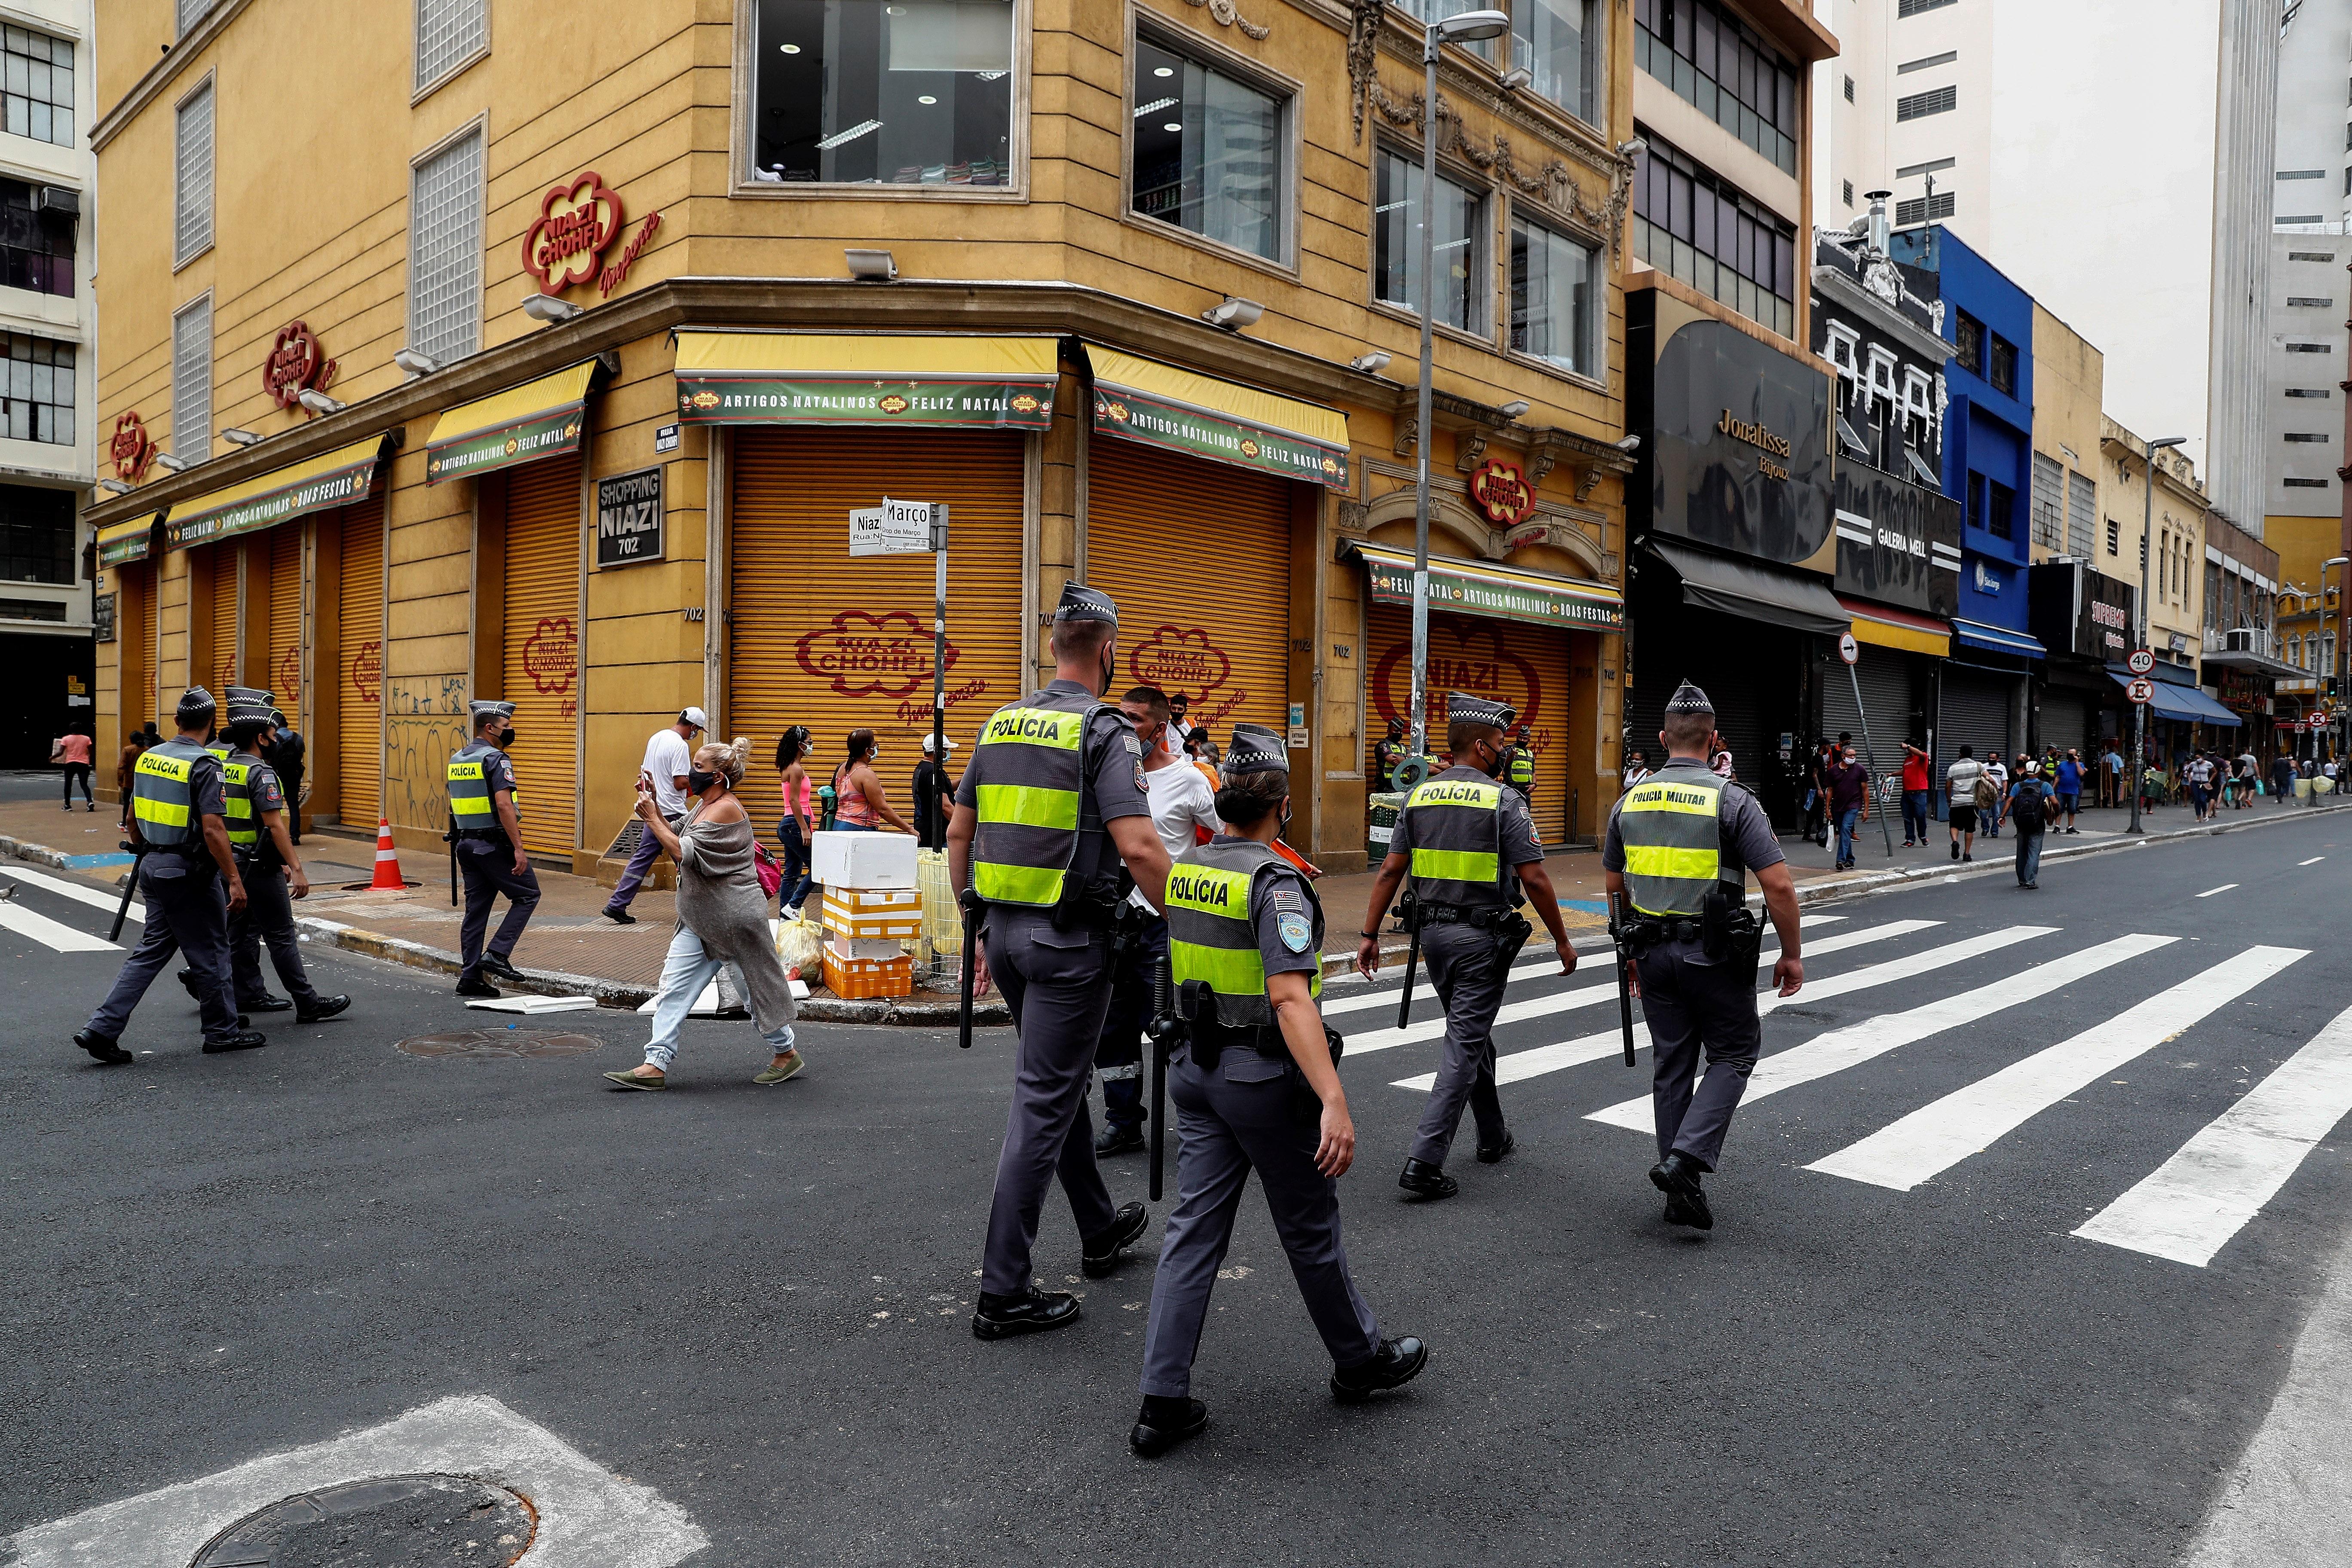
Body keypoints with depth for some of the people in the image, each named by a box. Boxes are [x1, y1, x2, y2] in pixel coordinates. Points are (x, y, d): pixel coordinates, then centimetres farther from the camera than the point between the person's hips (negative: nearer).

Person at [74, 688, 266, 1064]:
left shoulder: (148, 758, 7)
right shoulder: (203, 766, -18)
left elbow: (133, 821, 16)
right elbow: (213, 830, -23)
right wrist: (235, 879, -20)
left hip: (153, 867, 8)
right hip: (190, 874, -8)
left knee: (151, 952, 13)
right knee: (211, 954, 5)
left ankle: (102, 1029, 8)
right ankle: (223, 1032, 16)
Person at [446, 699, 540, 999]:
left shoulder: (456, 759, 14)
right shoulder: (494, 758, -13)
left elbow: (453, 808, 19)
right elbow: (504, 805, -22)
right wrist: (518, 849, -22)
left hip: (467, 843, 8)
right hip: (495, 844, -8)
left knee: (476, 908, 10)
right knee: (527, 895, 4)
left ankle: (469, 977, 11)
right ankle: (496, 954, -4)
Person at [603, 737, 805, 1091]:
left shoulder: (726, 809, -19)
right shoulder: (702, 805, 11)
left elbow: (685, 853, -23)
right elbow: (674, 838, 12)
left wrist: (651, 818, -17)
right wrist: (655, 807, 1)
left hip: (735, 916, -9)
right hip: (700, 918, 9)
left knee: (756, 985, 5)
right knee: (675, 985, 2)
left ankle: (786, 1053, 23)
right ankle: (656, 1065, 3)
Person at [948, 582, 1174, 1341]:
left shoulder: (1001, 724, 9)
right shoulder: (1105, 731, -13)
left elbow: (959, 833, 13)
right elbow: (1138, 849, -23)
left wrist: (980, 929, 20)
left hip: (1007, 929, 8)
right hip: (1070, 937, -8)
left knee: (1062, 1080, 22)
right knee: (1043, 1103, -2)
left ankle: (1100, 1228, 40)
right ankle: (1004, 1291, 4)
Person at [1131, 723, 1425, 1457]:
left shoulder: (1185, 869, 3)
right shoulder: (1275, 882, -21)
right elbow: (1291, 1000, -30)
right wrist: (1334, 1101, -34)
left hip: (1197, 1067, 7)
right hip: (1266, 1075, -7)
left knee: (1194, 1228, 8)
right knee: (1311, 1230, 12)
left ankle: (1164, 1402, 9)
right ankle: (1360, 1361, 34)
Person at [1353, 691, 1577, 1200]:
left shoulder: (1420, 796, 4)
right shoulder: (1503, 801, -12)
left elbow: (1391, 871, 3)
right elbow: (1534, 879, -13)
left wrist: (1370, 935, 6)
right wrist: (1562, 942, -3)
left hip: (1433, 933, 6)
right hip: (1483, 936, -6)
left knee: (1473, 1033, 22)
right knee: (1464, 1046, -3)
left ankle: (1493, 1136, 36)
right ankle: (1425, 1162, -7)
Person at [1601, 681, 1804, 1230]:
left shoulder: (1630, 803, 4)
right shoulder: (1732, 801, -12)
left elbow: (1613, 885, 12)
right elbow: (1778, 885, -15)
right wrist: (1791, 954, -3)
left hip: (1653, 952, 5)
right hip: (1714, 954, -5)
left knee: (1672, 1065, 12)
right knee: (1734, 1053, 12)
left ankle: (1681, 1192, 18)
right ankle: (1686, 1158, -5)